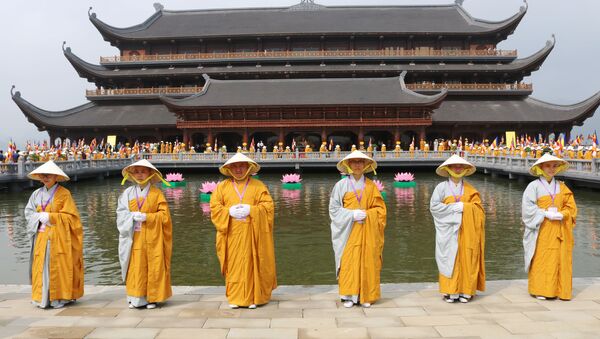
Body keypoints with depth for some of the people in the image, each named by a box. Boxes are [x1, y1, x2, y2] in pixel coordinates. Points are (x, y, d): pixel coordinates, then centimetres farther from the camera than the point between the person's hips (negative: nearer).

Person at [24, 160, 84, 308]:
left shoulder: (64, 193, -4)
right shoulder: (37, 194, 10)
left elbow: (70, 216, -7)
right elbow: (28, 212, 10)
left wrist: (49, 217, -13)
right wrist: (39, 217, -9)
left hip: (59, 237, -4)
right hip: (41, 237, 4)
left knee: (58, 266, -3)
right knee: (41, 267, 3)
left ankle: (59, 297, 6)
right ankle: (43, 298, 11)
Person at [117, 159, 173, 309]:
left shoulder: (156, 193, 2)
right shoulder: (128, 193, 7)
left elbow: (164, 214, -2)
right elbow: (121, 213, 4)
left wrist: (146, 217, -13)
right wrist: (133, 216, -14)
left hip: (152, 238, -1)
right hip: (134, 238, 2)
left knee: (153, 267, 0)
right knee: (135, 267, 1)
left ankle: (152, 298, 8)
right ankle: (136, 298, 9)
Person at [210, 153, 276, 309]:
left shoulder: (258, 185, 7)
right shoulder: (222, 186, 10)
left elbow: (268, 206, -1)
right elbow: (214, 207, 4)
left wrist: (250, 210, -15)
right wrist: (229, 211, -13)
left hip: (251, 234, -1)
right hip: (231, 234, 1)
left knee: (252, 264, 1)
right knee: (234, 264, 1)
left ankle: (253, 297, 9)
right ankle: (235, 297, 10)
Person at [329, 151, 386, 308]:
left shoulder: (371, 186, 6)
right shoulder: (341, 185, 1)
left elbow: (380, 208, 7)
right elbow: (333, 209, -1)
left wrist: (367, 214, -11)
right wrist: (352, 214, -13)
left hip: (368, 232, 2)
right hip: (348, 231, -1)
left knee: (367, 261, 1)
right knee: (349, 261, -5)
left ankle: (366, 296, 11)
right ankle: (349, 295, 4)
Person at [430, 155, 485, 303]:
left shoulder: (470, 189, 11)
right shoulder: (441, 187, 1)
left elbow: (478, 208, 5)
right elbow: (434, 206, -8)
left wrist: (463, 207, -11)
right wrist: (455, 208, -12)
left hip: (467, 231, 3)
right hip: (449, 231, -2)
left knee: (466, 259, 1)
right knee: (449, 259, -3)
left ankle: (465, 291, 8)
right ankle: (450, 291, 2)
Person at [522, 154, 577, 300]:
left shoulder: (562, 187, 11)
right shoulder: (534, 186, -3)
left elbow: (571, 206, 8)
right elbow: (528, 207, -9)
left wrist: (561, 214, -10)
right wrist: (545, 214, -17)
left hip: (560, 230, 4)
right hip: (542, 229, -4)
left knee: (560, 259, 3)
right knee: (541, 259, -3)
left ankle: (560, 290, 14)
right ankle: (540, 290, 6)